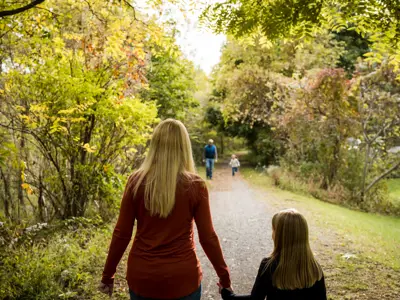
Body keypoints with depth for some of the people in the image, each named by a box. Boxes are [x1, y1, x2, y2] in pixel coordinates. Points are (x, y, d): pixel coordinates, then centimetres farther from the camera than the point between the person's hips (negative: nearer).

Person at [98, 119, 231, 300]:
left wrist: (108, 275, 8)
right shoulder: (195, 186, -12)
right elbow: (208, 237, -8)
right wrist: (224, 276, 6)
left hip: (141, 277, 2)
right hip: (183, 278, -1)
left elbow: (121, 234, -5)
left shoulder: (136, 181, -9)